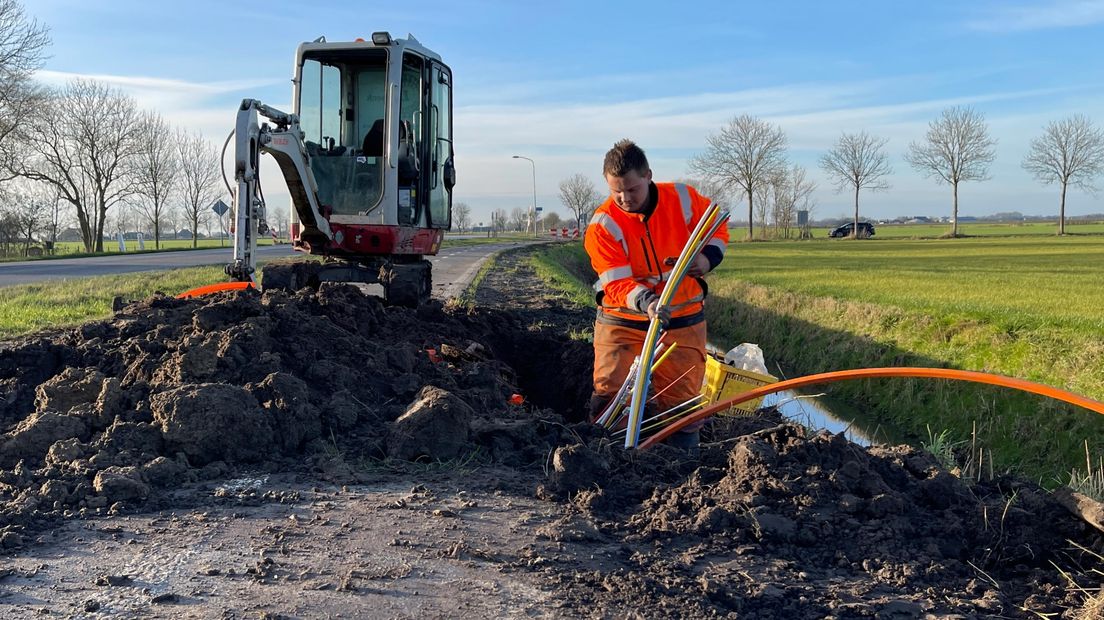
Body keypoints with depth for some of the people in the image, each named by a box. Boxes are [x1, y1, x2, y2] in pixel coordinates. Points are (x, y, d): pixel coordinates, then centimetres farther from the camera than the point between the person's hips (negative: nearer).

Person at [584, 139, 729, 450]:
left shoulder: (683, 199, -9)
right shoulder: (602, 226, -17)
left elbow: (717, 226, 9)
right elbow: (616, 284, -22)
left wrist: (709, 256, -13)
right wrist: (645, 302, -43)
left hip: (682, 320, 2)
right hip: (622, 322, -1)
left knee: (681, 401, 8)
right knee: (609, 397, -6)